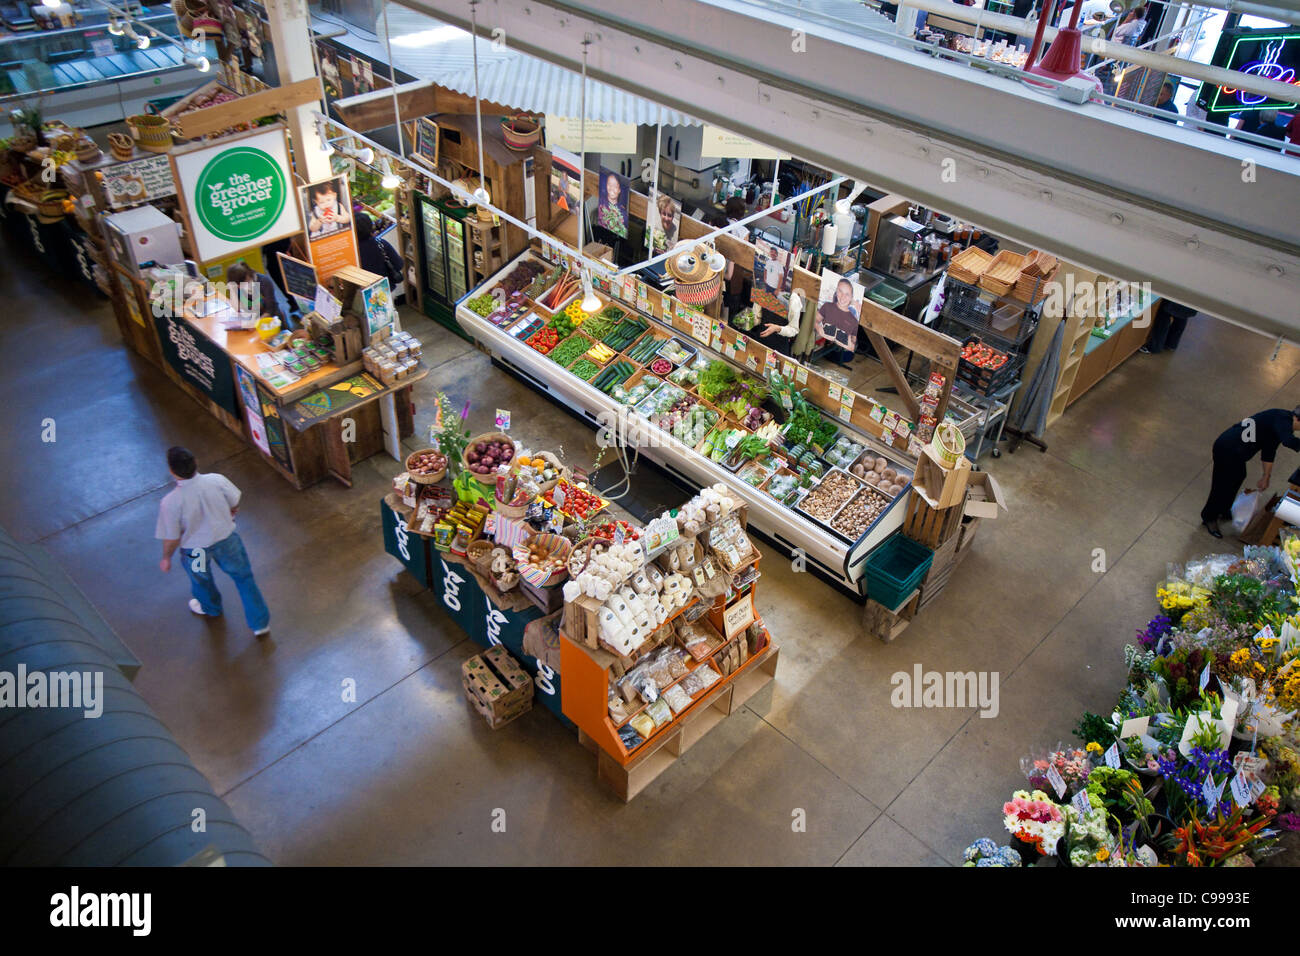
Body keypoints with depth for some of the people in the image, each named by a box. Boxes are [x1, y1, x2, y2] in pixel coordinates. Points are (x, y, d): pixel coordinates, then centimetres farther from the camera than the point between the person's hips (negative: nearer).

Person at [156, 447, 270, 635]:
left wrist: (166, 558, 2)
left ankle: (210, 608, 63)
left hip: (195, 550, -1)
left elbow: (172, 538, -18)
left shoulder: (170, 502, -33)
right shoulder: (217, 481, -27)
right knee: (243, 577, 22)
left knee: (200, 578, 32)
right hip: (226, 539, 1)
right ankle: (260, 623, 32)